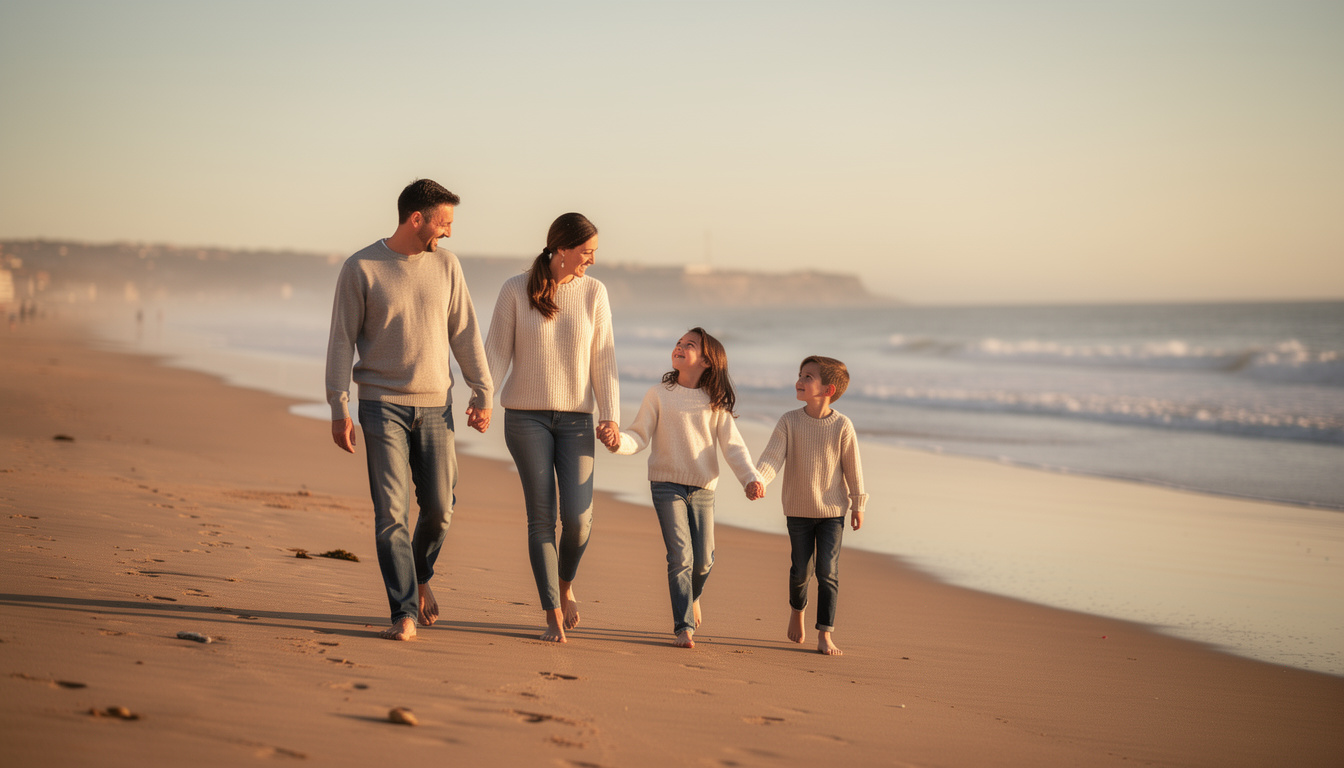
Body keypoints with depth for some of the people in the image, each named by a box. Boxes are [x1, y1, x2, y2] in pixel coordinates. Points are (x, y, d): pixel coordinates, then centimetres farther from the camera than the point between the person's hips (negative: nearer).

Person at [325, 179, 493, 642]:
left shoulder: (445, 266, 5)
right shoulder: (360, 269, -5)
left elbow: (464, 334, 10)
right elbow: (341, 341, -4)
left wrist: (482, 393, 6)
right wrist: (339, 409, -9)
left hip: (435, 404, 3)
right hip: (382, 404, -3)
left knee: (439, 509, 4)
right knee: (391, 512, -9)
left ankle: (420, 577, 34)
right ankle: (405, 614, -4)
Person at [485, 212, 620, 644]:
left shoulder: (593, 292, 1)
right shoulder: (516, 290, -4)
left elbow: (603, 359, 1)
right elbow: (497, 352, -3)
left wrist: (610, 416, -8)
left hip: (575, 417, 2)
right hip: (526, 414, -1)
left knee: (578, 517, -9)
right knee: (542, 515, -5)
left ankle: (565, 585, 22)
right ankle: (553, 617, 4)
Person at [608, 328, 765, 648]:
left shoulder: (715, 403, 4)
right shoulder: (658, 395, 1)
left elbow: (732, 445, 2)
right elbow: (640, 436, -2)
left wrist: (750, 478, -12)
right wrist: (618, 441, -24)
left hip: (703, 489, 2)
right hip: (667, 486, -2)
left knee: (704, 560, 2)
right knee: (680, 557, -11)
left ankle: (692, 596, 36)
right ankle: (684, 627, -3)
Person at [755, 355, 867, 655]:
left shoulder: (842, 425, -9)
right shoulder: (789, 421, -6)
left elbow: (852, 466, -1)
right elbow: (772, 456, -13)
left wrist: (858, 504, 4)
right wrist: (757, 481, -31)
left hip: (832, 510, -1)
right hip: (798, 510, 1)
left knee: (828, 572, -5)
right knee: (800, 570, 10)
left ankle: (824, 635, 1)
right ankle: (797, 609, 41)